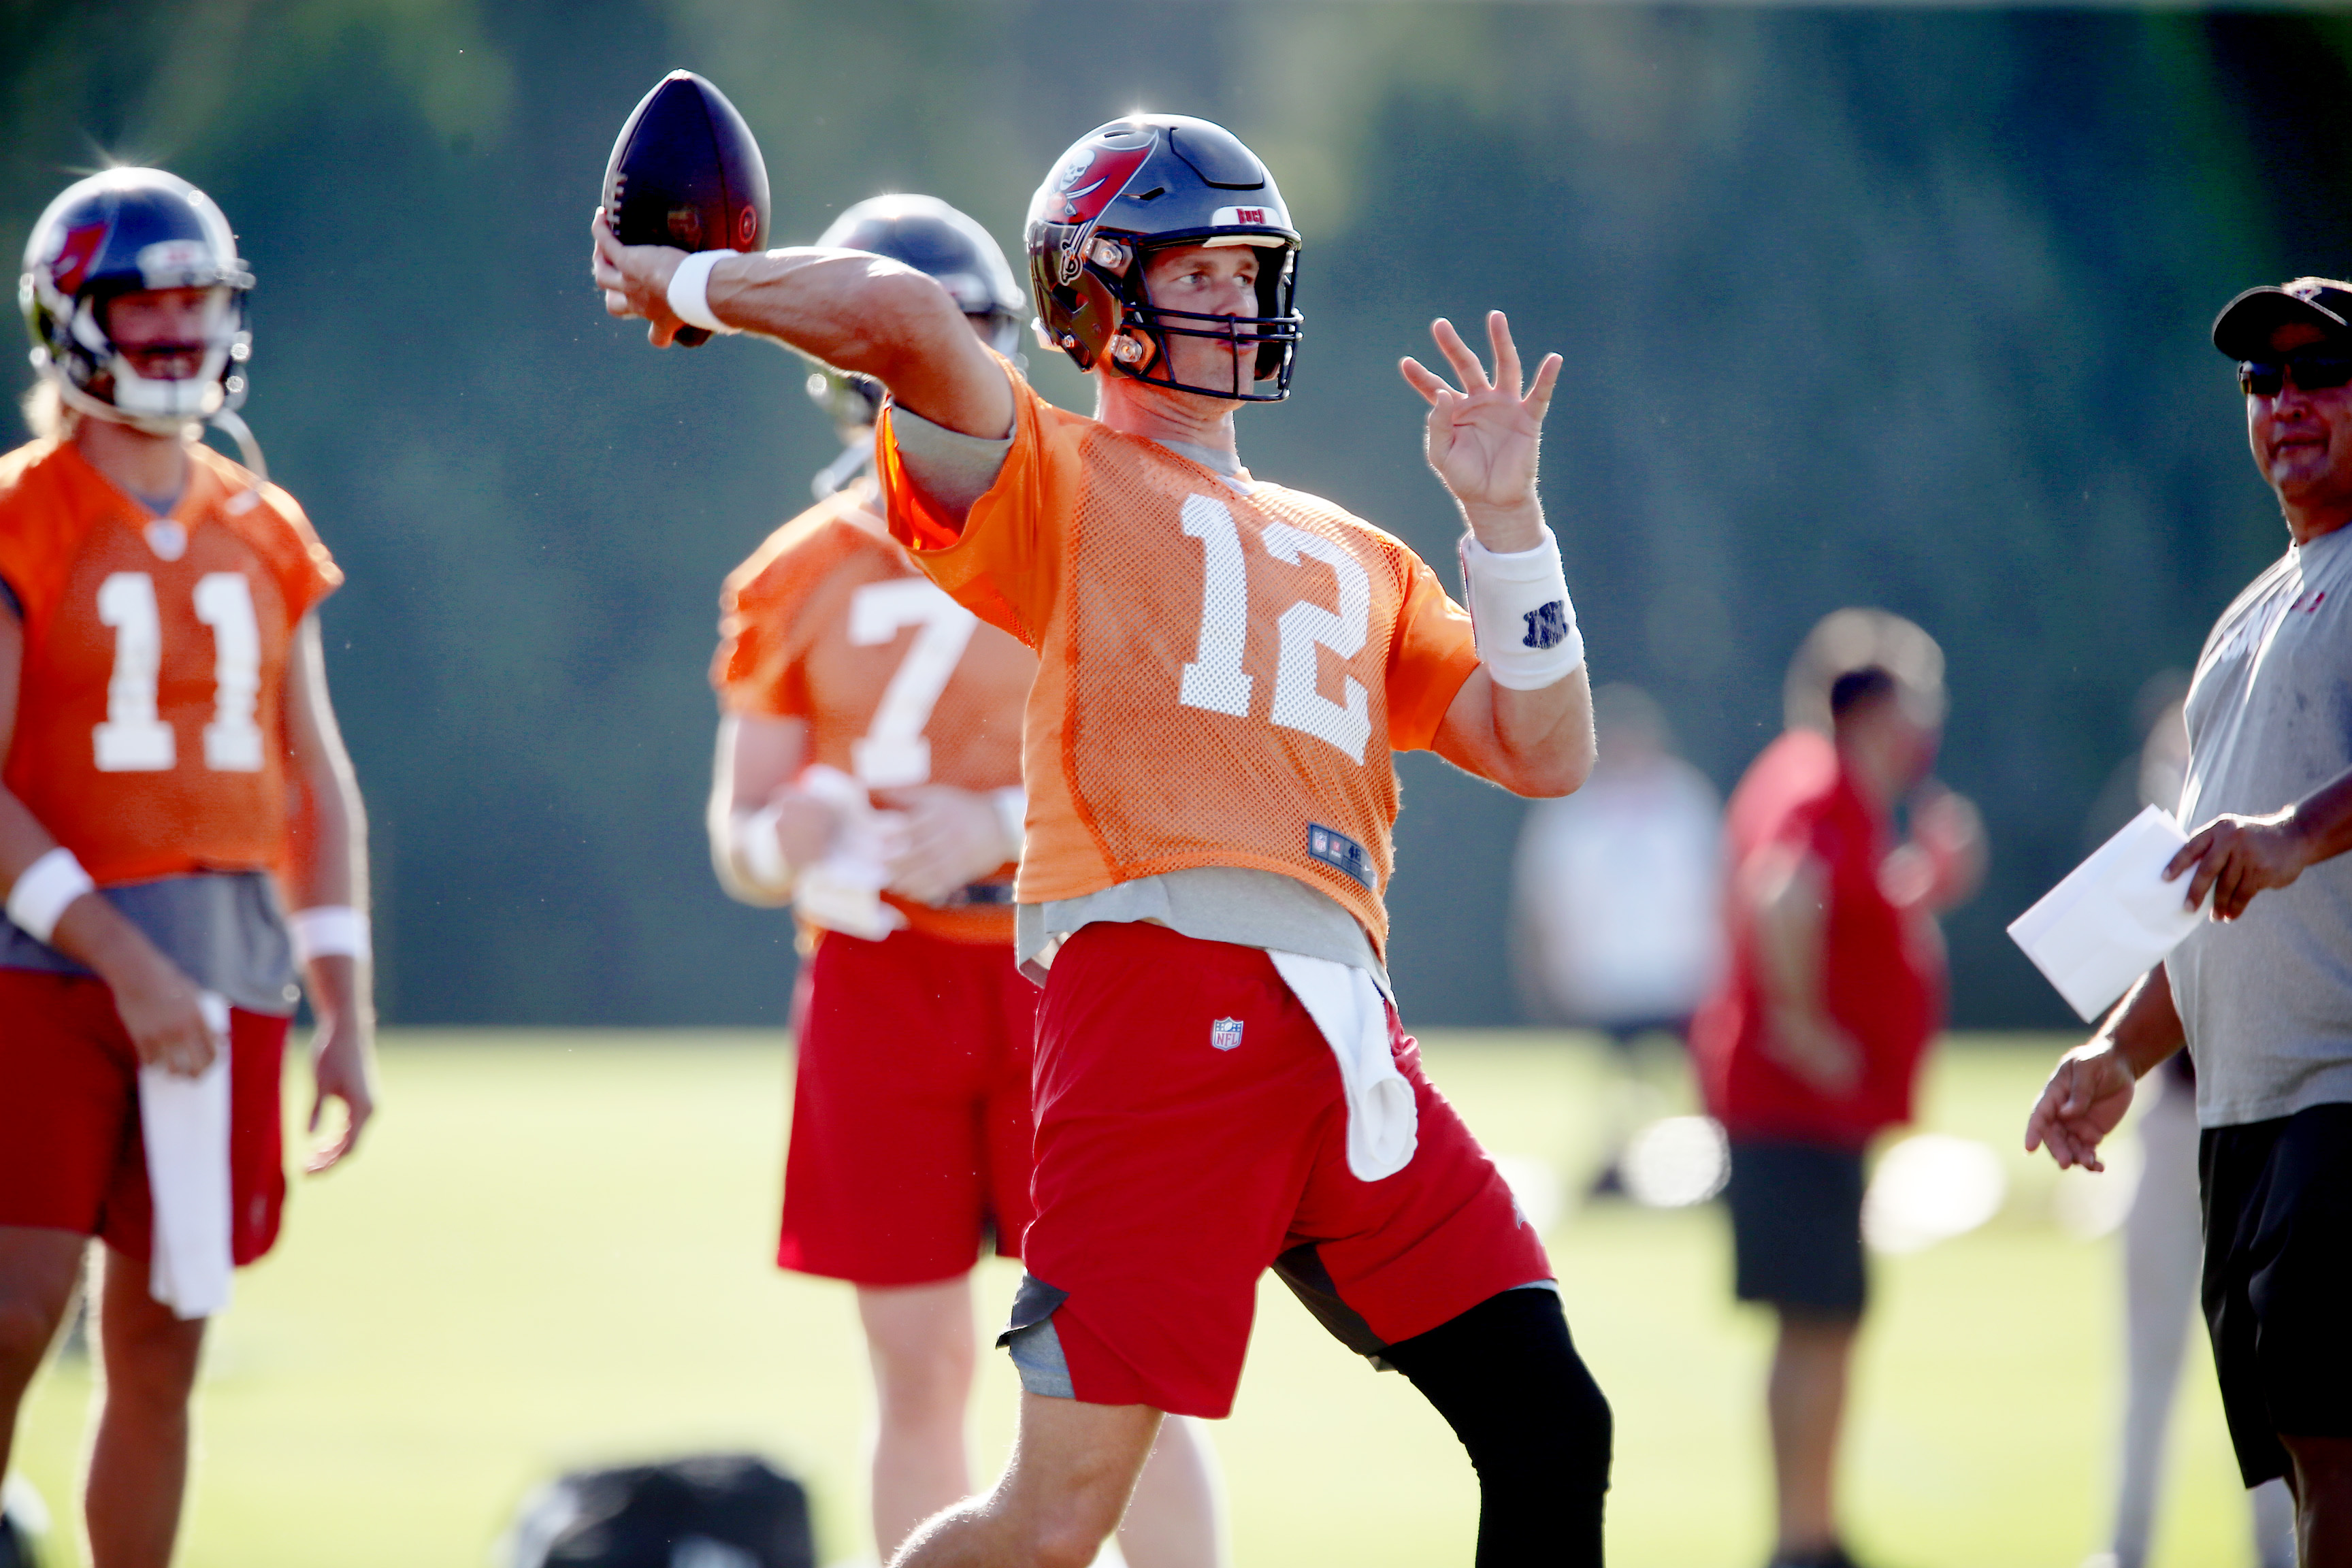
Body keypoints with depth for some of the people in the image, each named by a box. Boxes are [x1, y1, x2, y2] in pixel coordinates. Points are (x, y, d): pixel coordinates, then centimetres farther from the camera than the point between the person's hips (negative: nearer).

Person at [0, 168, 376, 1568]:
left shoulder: (264, 537, 12)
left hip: (228, 966, 5)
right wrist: (122, 957, -18)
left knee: (159, 1355, 7)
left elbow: (317, 785, 15)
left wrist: (347, 1017, 8)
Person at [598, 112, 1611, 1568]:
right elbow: (904, 316, -9)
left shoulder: (1356, 559, 29)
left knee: (1551, 1433, -1)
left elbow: (1547, 752, 21)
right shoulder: (1056, 477, 10)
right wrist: (688, 286, 4)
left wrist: (1504, 514, 15)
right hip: (1160, 992, -6)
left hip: (1342, 1028, 6)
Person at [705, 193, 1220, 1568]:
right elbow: (741, 838, 11)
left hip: (1061, 976, -2)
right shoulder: (803, 580, 7)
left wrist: (1006, 823, -18)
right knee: (920, 1376, 5)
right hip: (881, 985, 2)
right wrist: (783, 841, -13)